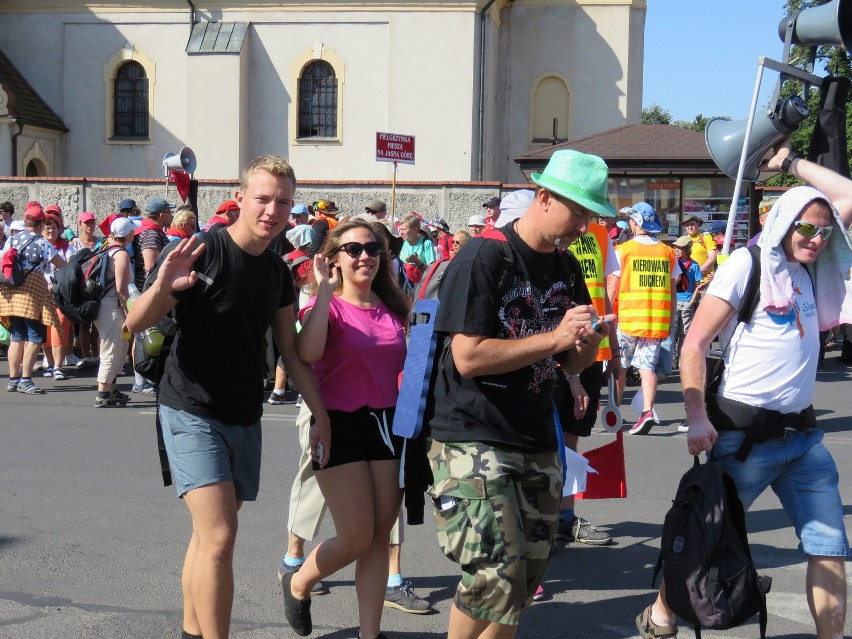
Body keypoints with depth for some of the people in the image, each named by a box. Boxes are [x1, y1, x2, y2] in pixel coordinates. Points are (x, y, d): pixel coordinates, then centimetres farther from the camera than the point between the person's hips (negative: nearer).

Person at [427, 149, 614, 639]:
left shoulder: (567, 269, 12)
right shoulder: (483, 257, -11)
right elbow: (468, 357, -19)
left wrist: (589, 341, -5)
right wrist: (555, 338, -17)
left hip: (538, 445, 7)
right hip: (473, 442, -7)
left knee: (527, 579, 9)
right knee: (498, 576, -14)